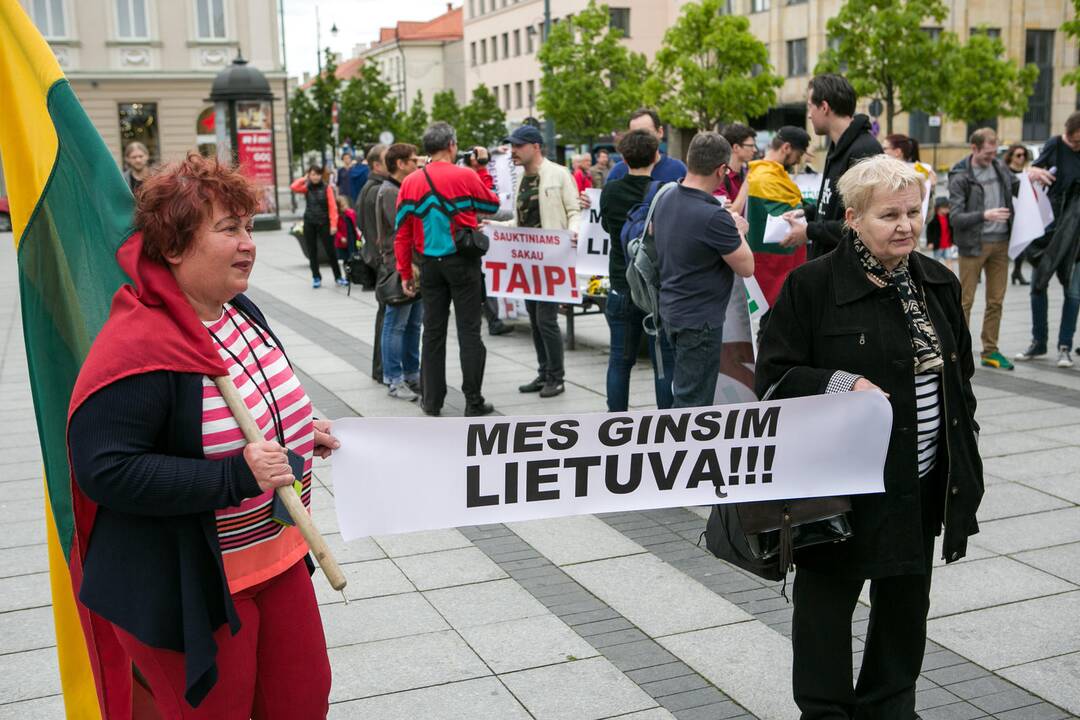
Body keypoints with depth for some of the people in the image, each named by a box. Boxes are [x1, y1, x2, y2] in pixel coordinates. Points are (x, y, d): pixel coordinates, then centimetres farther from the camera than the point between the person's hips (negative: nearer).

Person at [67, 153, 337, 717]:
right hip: (191, 587, -8)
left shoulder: (241, 312, 5)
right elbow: (104, 471, -29)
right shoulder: (136, 347, -24)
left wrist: (302, 435, 5)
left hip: (277, 556, 8)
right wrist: (236, 476, -31)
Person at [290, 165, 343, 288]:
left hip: (323, 223, -3)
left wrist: (333, 224, -13)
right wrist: (304, 179, -2)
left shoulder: (327, 187, -3)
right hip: (309, 224, 3)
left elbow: (332, 207, -7)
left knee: (330, 251, 0)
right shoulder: (307, 187, 6)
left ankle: (338, 277, 11)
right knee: (312, 252, 7)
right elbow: (293, 187, -11)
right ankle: (316, 277, 16)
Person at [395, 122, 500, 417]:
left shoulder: (410, 183, 1)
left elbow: (402, 233, 2)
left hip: (431, 265, 4)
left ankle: (432, 399, 17)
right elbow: (493, 205, 7)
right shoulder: (465, 176, -9)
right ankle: (473, 401, 5)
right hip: (463, 262, -3)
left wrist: (405, 273, 9)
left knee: (433, 331, 11)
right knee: (469, 331, 2)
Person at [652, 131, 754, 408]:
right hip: (700, 320, -9)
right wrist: (737, 230, 3)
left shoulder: (665, 199, 1)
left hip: (671, 310, 9)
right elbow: (747, 267, -15)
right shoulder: (714, 217, -24)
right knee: (693, 403, 0)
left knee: (683, 392, 20)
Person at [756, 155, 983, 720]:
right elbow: (773, 377, -12)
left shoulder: (938, 284, 7)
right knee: (827, 599, 7)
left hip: (922, 484, 6)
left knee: (906, 599, 18)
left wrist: (965, 457, 13)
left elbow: (960, 375, 16)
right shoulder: (812, 286, -12)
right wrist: (841, 384, -24)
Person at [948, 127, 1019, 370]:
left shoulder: (999, 167, 8)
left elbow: (1018, 189, 25)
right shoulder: (960, 178, -9)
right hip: (973, 245, -5)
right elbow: (954, 217, -15)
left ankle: (990, 351, 18)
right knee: (965, 300, -1)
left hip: (1001, 242, 6)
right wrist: (984, 215, -28)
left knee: (996, 301, 9)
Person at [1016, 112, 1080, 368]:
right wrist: (1034, 172, -19)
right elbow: (1032, 169, 5)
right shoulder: (1055, 144, -1)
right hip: (1049, 225, 2)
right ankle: (1038, 342, 17)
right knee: (1037, 284, 5)